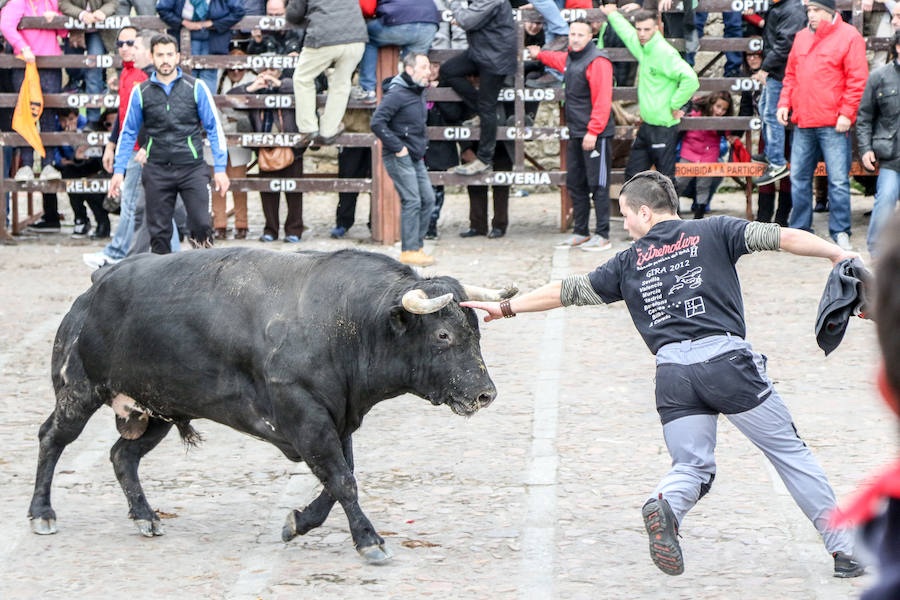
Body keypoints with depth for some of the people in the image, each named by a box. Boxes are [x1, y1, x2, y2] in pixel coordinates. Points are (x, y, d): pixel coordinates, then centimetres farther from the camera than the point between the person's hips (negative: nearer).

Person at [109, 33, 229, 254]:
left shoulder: (196, 87, 3)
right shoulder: (141, 92, 6)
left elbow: (214, 129, 6)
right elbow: (128, 133, 14)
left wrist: (220, 169, 1)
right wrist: (119, 170, 8)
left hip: (192, 169, -1)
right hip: (157, 171, 1)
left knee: (201, 226, -11)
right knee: (159, 232, 2)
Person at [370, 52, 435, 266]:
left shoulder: (418, 94, 13)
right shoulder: (397, 94, -17)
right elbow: (377, 122, -23)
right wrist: (397, 147, -20)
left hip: (415, 157, 9)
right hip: (399, 158, -9)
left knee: (428, 199, 8)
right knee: (412, 201, -11)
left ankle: (417, 245, 16)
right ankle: (409, 251, -6)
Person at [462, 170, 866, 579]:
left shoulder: (630, 261, 19)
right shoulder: (713, 233, 13)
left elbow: (567, 291, 25)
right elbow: (776, 237, 0)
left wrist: (506, 308, 36)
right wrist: (838, 254, -1)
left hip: (672, 372, 2)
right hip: (726, 358, -2)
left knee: (691, 467, 12)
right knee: (788, 451, 7)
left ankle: (665, 507, -23)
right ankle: (843, 548, 4)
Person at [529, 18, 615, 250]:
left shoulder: (597, 61, -15)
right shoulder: (570, 59, 14)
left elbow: (602, 100, -21)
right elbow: (557, 60, 43)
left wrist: (593, 132, -25)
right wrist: (539, 55, 58)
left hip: (597, 135, -9)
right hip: (576, 134, 9)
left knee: (598, 185, -7)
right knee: (575, 184, 13)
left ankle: (602, 236, -5)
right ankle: (581, 233, 21)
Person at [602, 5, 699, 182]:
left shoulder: (664, 52, -17)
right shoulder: (643, 48, 8)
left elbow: (691, 80, -28)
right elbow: (626, 31, 32)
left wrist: (674, 105, -17)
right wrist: (613, 15, 46)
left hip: (664, 128, -9)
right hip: (646, 126, 9)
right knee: (632, 174, 14)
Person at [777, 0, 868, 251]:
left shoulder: (849, 37, -3)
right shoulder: (801, 38, 15)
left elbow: (857, 79, -7)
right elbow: (791, 75, 21)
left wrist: (846, 113, -13)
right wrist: (784, 103, 7)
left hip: (833, 126, -6)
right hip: (803, 123, 6)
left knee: (838, 180, -5)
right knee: (799, 178, 8)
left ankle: (840, 233, 2)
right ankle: (800, 229, 17)